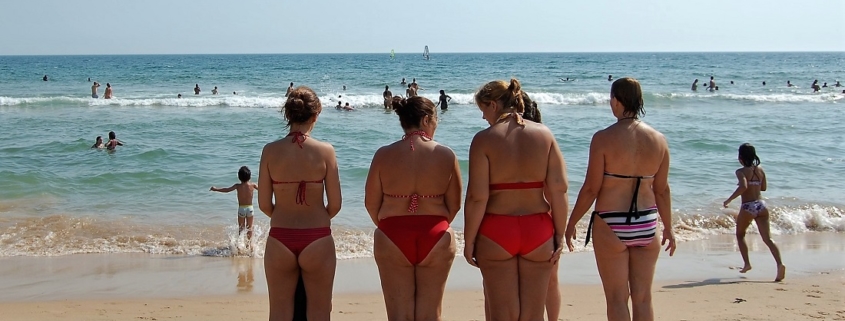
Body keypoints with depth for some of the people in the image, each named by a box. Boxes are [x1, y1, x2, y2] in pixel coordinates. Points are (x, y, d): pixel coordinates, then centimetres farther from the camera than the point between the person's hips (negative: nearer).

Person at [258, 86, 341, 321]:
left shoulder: (271, 151, -7)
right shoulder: (326, 151, -9)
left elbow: (264, 204, -2)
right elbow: (335, 205, -6)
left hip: (280, 241, 1)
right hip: (317, 240, -1)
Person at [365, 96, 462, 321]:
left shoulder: (384, 155, -5)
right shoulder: (446, 155, -5)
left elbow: (371, 203, -1)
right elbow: (454, 205, 2)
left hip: (393, 240, 0)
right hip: (436, 239, 0)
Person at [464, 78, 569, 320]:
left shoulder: (484, 139, -9)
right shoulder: (544, 134, 0)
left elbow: (477, 197, -13)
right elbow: (559, 189, -5)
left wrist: (469, 241, -4)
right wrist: (559, 235, 2)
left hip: (496, 232, -2)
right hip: (538, 230, 3)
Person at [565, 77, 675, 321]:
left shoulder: (604, 138, -13)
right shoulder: (658, 139, 0)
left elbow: (591, 189, -11)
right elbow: (662, 189, 6)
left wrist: (571, 224, 1)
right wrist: (668, 228, 18)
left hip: (611, 227, -4)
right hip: (646, 226, 4)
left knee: (617, 299, 5)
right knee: (643, 298, 11)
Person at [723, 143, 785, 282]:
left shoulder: (741, 172, -9)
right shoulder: (760, 170, 10)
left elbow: (743, 187, -27)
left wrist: (729, 200, -18)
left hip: (748, 207, -5)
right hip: (761, 205, 5)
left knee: (740, 235, 20)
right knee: (767, 238, -1)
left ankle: (747, 263, 17)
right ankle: (780, 264, -20)